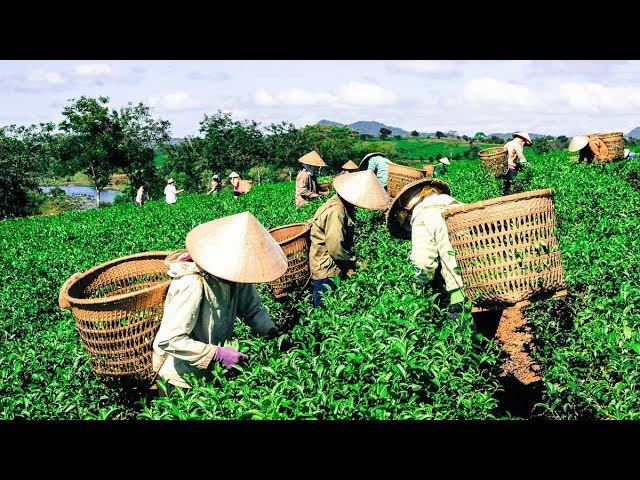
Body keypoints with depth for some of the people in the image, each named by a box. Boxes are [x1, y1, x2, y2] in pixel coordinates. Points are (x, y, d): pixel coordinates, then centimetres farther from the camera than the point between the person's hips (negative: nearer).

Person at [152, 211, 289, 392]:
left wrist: (271, 331, -17)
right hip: (182, 376, -7)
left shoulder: (235, 274, -13)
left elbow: (253, 308, 1)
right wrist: (218, 354, -36)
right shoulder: (192, 285, -34)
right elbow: (168, 340, -35)